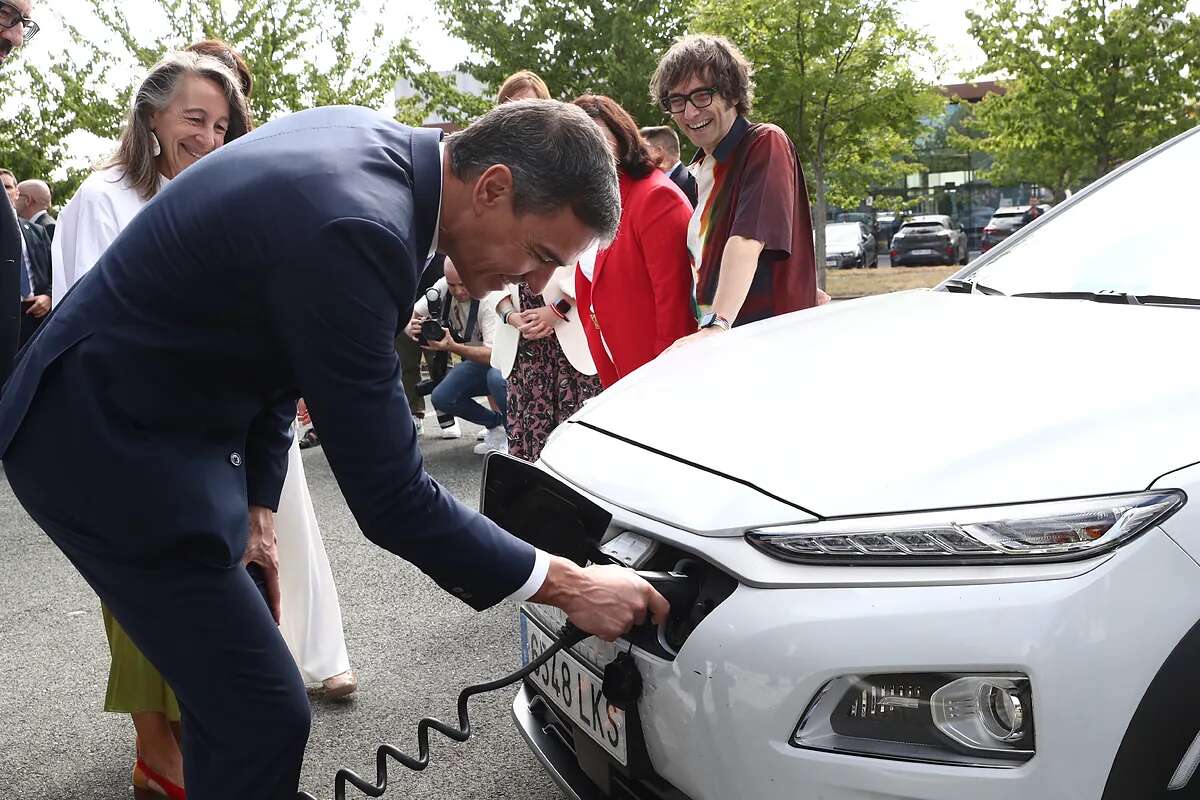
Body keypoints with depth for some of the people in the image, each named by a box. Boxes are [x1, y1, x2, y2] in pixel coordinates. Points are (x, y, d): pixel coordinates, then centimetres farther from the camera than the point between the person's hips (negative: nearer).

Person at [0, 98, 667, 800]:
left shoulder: (367, 137, -2)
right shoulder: (354, 229, -31)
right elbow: (389, 495, -27)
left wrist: (257, 503, 6)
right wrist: (566, 586, -18)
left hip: (157, 419, 9)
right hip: (107, 450, -9)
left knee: (229, 689, 16)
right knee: (265, 715, -5)